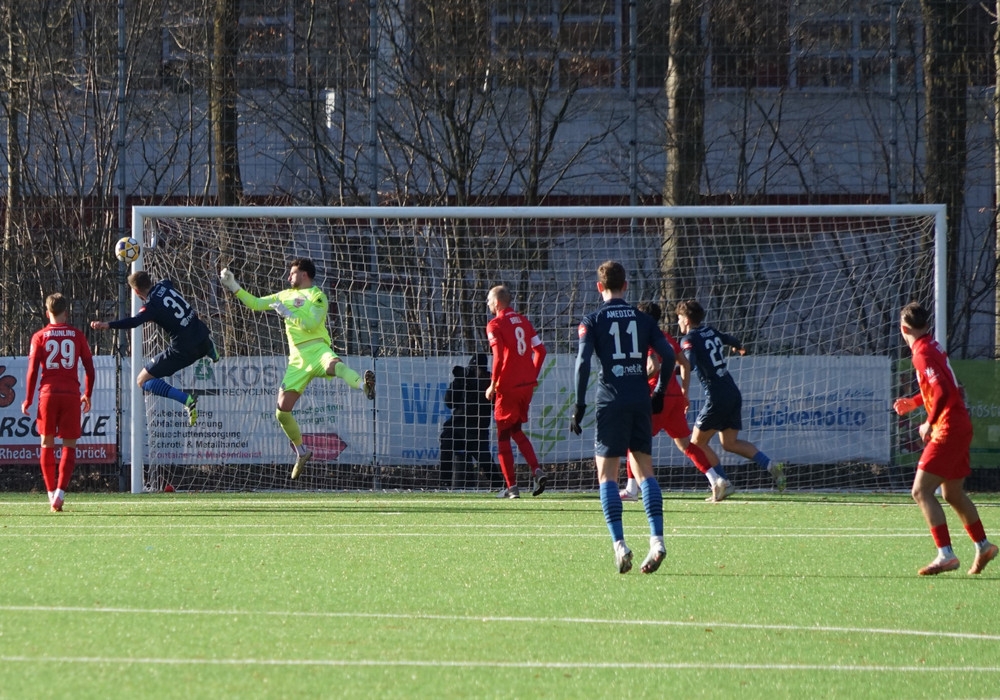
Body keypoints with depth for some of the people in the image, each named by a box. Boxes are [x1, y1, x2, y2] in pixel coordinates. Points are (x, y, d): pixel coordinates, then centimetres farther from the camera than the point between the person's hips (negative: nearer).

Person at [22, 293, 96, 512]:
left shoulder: (40, 337, 3)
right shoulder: (77, 335, 6)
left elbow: (33, 369, -1)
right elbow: (89, 367, 7)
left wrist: (28, 399, 4)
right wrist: (87, 395, 20)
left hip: (48, 393, 0)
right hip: (71, 394, 0)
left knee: (47, 445, 10)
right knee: (69, 446, 3)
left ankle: (52, 494, 8)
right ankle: (60, 493, -12)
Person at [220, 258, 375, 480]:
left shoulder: (317, 296, 3)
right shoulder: (285, 296, 24)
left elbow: (311, 323, -12)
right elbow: (256, 303, 29)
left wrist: (286, 312, -7)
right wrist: (234, 287, 22)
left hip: (317, 349, -6)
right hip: (298, 358, 6)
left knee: (334, 366, -43)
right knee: (282, 410, -2)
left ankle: (365, 387, -66)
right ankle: (301, 451, 16)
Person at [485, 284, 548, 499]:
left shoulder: (495, 325, -9)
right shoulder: (523, 321, 11)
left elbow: (499, 357, -18)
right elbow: (540, 350, 9)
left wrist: (493, 384, -9)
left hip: (508, 387, -6)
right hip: (527, 384, 6)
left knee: (503, 436, 4)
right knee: (517, 431, 20)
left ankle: (511, 486, 2)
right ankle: (537, 471, 2)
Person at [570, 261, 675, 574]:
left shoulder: (592, 321, 1)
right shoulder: (642, 319, 11)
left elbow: (583, 361, -9)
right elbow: (669, 355, 5)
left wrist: (579, 405, -6)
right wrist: (659, 392, 16)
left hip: (611, 403, -3)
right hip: (641, 402, 3)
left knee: (607, 474, 1)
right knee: (645, 471, 8)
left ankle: (619, 544, -12)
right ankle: (657, 539, -6)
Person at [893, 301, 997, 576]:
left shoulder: (923, 353, -17)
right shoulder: (932, 346, 12)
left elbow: (941, 392, -27)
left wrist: (929, 424, -17)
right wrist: (913, 402, 25)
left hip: (948, 428, -10)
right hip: (961, 427, 10)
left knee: (921, 491, -12)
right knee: (953, 494, 21)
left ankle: (946, 555, -18)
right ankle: (983, 546, 34)